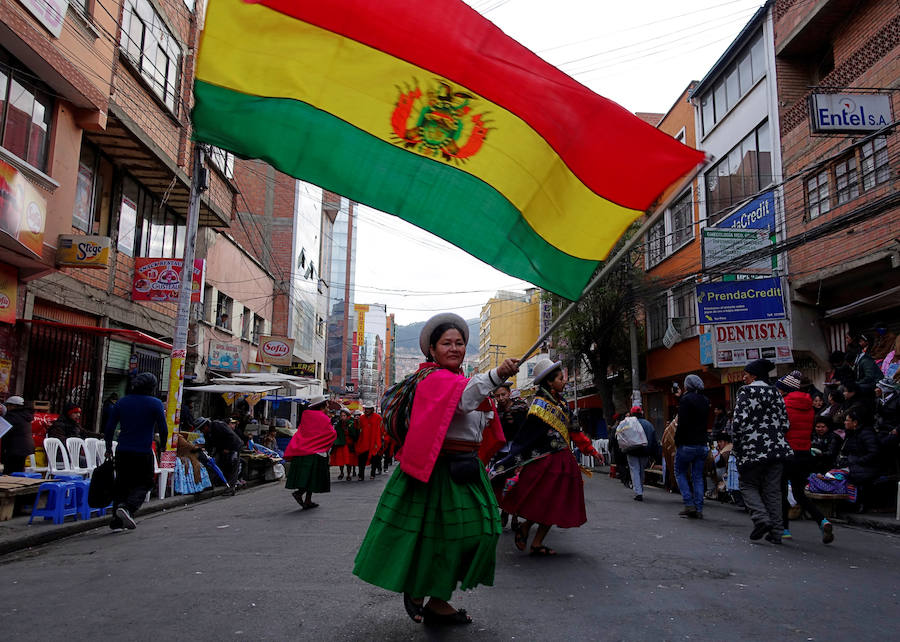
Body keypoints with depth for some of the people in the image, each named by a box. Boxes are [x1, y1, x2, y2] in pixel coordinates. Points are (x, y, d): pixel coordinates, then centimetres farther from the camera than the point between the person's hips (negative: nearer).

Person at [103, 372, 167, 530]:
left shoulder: (121, 402, 6)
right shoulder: (155, 404, -5)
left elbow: (109, 428, 7)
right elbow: (163, 430, -3)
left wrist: (108, 449, 18)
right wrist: (163, 446, 15)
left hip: (122, 452, 4)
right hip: (143, 453, -4)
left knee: (121, 484, 15)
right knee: (144, 484, 7)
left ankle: (116, 521, 12)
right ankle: (127, 507, -18)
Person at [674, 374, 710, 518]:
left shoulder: (686, 399, -11)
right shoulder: (705, 400, 10)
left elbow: (682, 423, -16)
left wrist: (677, 443, -8)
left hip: (687, 444, -6)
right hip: (702, 444, 6)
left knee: (680, 473, 9)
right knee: (698, 477, 9)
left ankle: (689, 504, -1)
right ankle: (698, 509, 6)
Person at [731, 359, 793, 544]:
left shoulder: (746, 391, -6)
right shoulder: (775, 393, 11)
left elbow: (739, 421, -13)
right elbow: (785, 423, 10)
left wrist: (736, 446, -3)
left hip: (752, 448, -5)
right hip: (777, 448, 5)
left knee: (748, 485, 9)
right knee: (773, 490, 8)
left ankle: (761, 518, -12)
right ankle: (776, 531, 6)